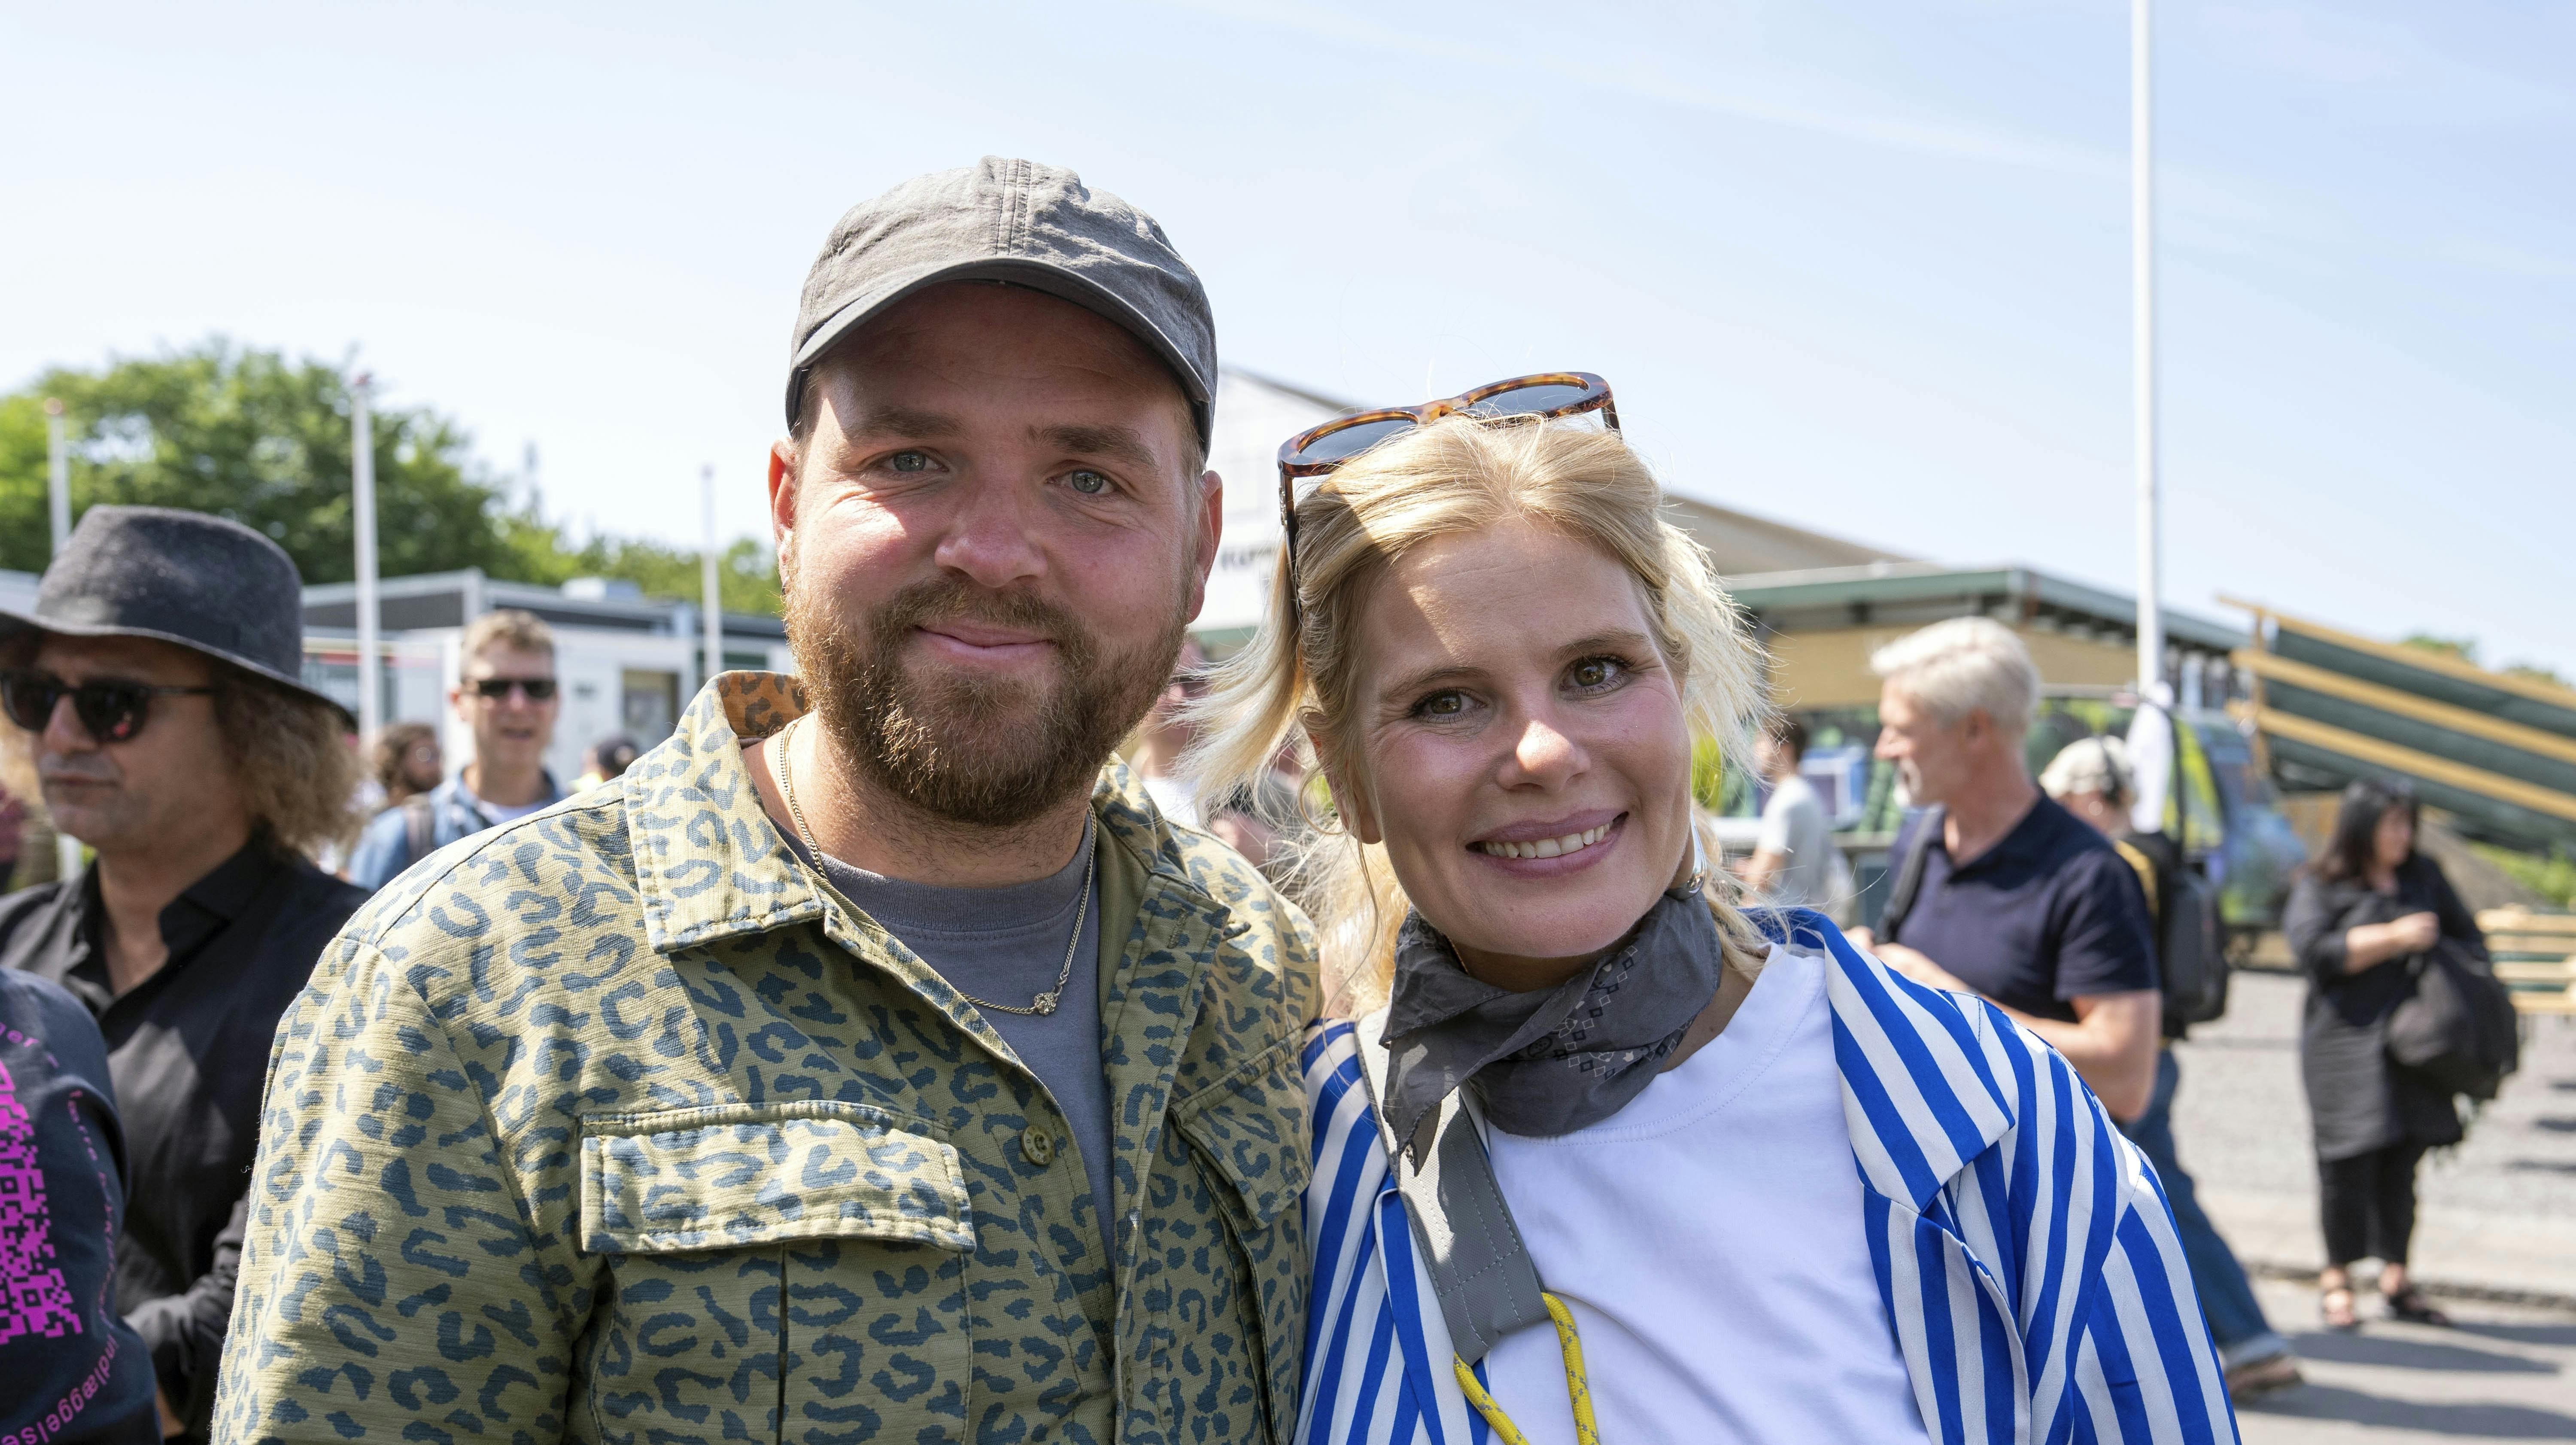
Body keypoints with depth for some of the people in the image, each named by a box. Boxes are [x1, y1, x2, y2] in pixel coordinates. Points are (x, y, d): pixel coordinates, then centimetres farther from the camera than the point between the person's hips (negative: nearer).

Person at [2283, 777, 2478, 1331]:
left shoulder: (2424, 876, 17)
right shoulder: (2320, 886, 1)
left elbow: (2468, 937, 25)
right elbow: (2315, 950, -12)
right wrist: (2396, 937, -12)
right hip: (2346, 1041, -4)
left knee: (2402, 1160, 3)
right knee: (2349, 1159, -5)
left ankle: (2395, 1279, 13)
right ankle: (2336, 1278, 7)